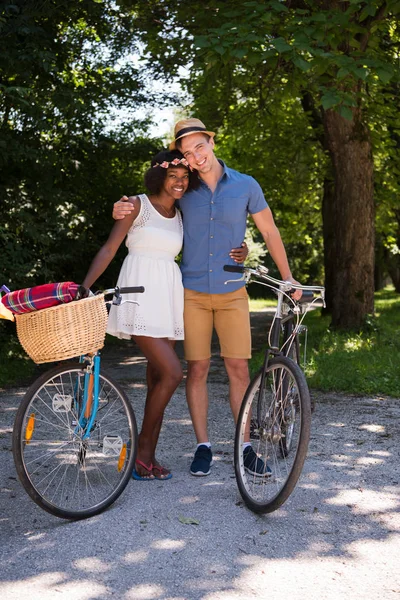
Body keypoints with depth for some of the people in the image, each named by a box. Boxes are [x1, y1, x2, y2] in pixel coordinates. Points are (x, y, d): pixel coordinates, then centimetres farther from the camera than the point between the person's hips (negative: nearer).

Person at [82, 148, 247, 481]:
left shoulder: (182, 216, 15)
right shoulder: (137, 205, 0)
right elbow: (109, 248, -4)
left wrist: (235, 253, -1)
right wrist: (84, 286, -14)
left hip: (167, 297, 6)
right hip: (140, 294, -6)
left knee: (157, 377, 5)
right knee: (172, 372, -15)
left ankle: (148, 457, 13)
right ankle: (142, 452, -2)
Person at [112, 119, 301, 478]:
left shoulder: (246, 186, -1)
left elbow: (270, 233, 7)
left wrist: (287, 278, 7)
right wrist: (122, 210, -10)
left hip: (233, 294, 0)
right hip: (193, 294, 1)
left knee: (239, 369, -2)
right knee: (197, 368, 1)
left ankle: (246, 448, 8)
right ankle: (203, 446, 12)